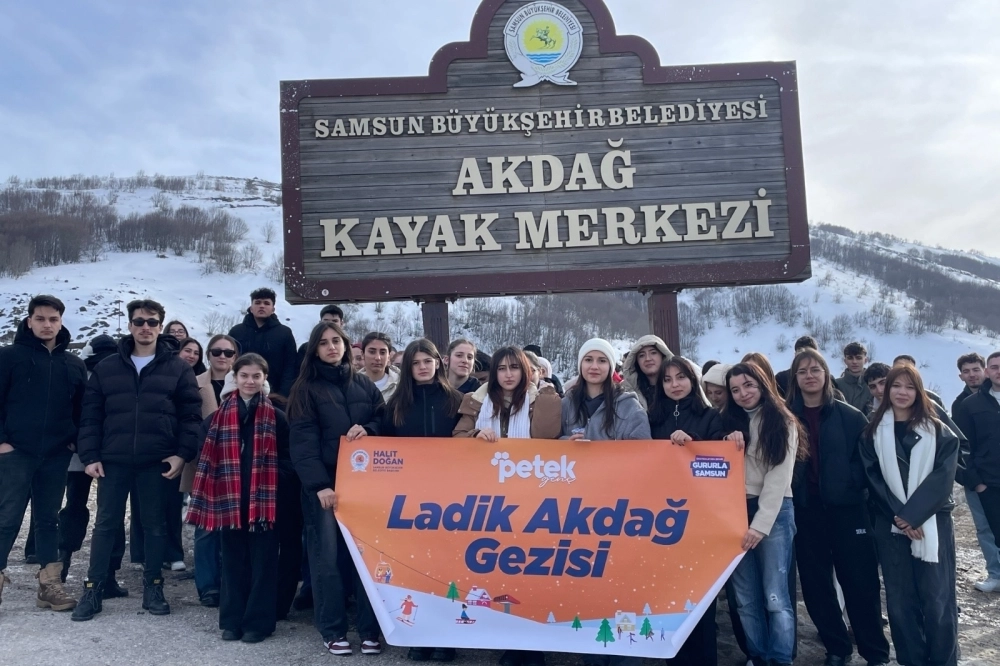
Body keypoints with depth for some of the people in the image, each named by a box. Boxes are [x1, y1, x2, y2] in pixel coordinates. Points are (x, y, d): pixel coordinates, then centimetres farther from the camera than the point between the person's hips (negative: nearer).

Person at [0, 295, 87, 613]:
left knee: (48, 519, 9)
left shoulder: (74, 365, 10)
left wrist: (76, 440, 3)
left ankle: (49, 583, 14)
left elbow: (82, 408, 14)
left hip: (56, 456, 3)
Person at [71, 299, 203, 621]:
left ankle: (153, 587, 19)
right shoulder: (107, 368, 7)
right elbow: (90, 415, 7)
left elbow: (191, 414, -1)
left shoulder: (177, 368, 2)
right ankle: (93, 589, 17)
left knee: (155, 525, 7)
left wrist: (183, 453, -9)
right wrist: (90, 456, -2)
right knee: (106, 524, 7)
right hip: (113, 461, 1)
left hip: (158, 462, -1)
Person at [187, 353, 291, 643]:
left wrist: (278, 484, -12)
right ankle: (232, 620, 21)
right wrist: (206, 495, 0)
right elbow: (209, 457, 6)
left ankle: (258, 621, 14)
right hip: (230, 498, 2)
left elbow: (286, 458, 2)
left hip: (264, 499, -2)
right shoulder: (221, 414, 5)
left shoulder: (276, 416, 2)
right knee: (233, 560, 10)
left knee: (262, 561, 4)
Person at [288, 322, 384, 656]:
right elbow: (302, 441, -6)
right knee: (326, 555, -1)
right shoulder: (307, 389, 1)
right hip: (323, 482, -2)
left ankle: (369, 628, 8)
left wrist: (368, 430, -10)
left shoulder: (364, 384, 12)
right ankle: (333, 630, 11)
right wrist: (319, 484, -15)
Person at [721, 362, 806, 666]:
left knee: (775, 596, -9)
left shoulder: (783, 422, 1)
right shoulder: (729, 421, 11)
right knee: (746, 598, 5)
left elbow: (779, 478, -7)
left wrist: (760, 525, -14)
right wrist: (729, 445, -11)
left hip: (774, 512, -3)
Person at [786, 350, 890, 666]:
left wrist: (852, 482, -12)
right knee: (815, 584, 9)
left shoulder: (849, 416, -1)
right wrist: (789, 493, -8)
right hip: (806, 512, 2)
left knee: (860, 582, 3)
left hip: (848, 509, -1)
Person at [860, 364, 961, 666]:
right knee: (900, 601, 5)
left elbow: (943, 476, -6)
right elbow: (873, 478, 1)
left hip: (932, 524, -1)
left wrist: (912, 515, -14)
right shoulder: (873, 433, 7)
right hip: (891, 525, 1)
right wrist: (899, 516, -10)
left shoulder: (938, 431, 4)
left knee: (937, 600, -2)